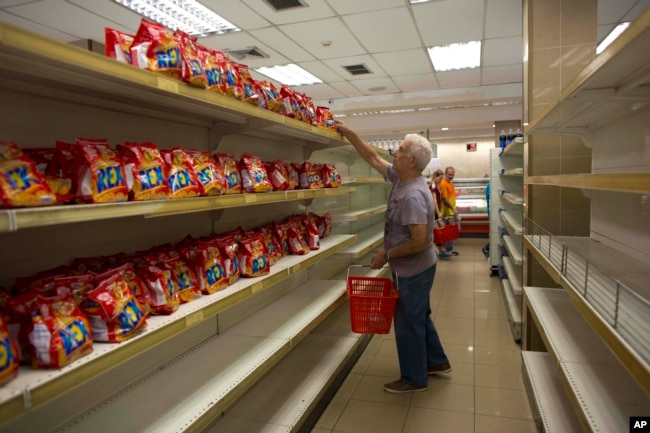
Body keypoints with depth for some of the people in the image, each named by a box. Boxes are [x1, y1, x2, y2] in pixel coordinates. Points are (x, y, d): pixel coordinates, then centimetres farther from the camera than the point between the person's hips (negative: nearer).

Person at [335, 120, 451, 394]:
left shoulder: (413, 196, -29)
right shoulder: (400, 179, -1)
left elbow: (419, 242, -31)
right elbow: (373, 158, 10)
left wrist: (387, 254, -20)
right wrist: (349, 133, 6)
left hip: (412, 271, -9)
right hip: (416, 268, 9)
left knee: (408, 323, 7)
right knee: (419, 317, 24)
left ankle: (414, 379, 26)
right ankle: (436, 362, 42)